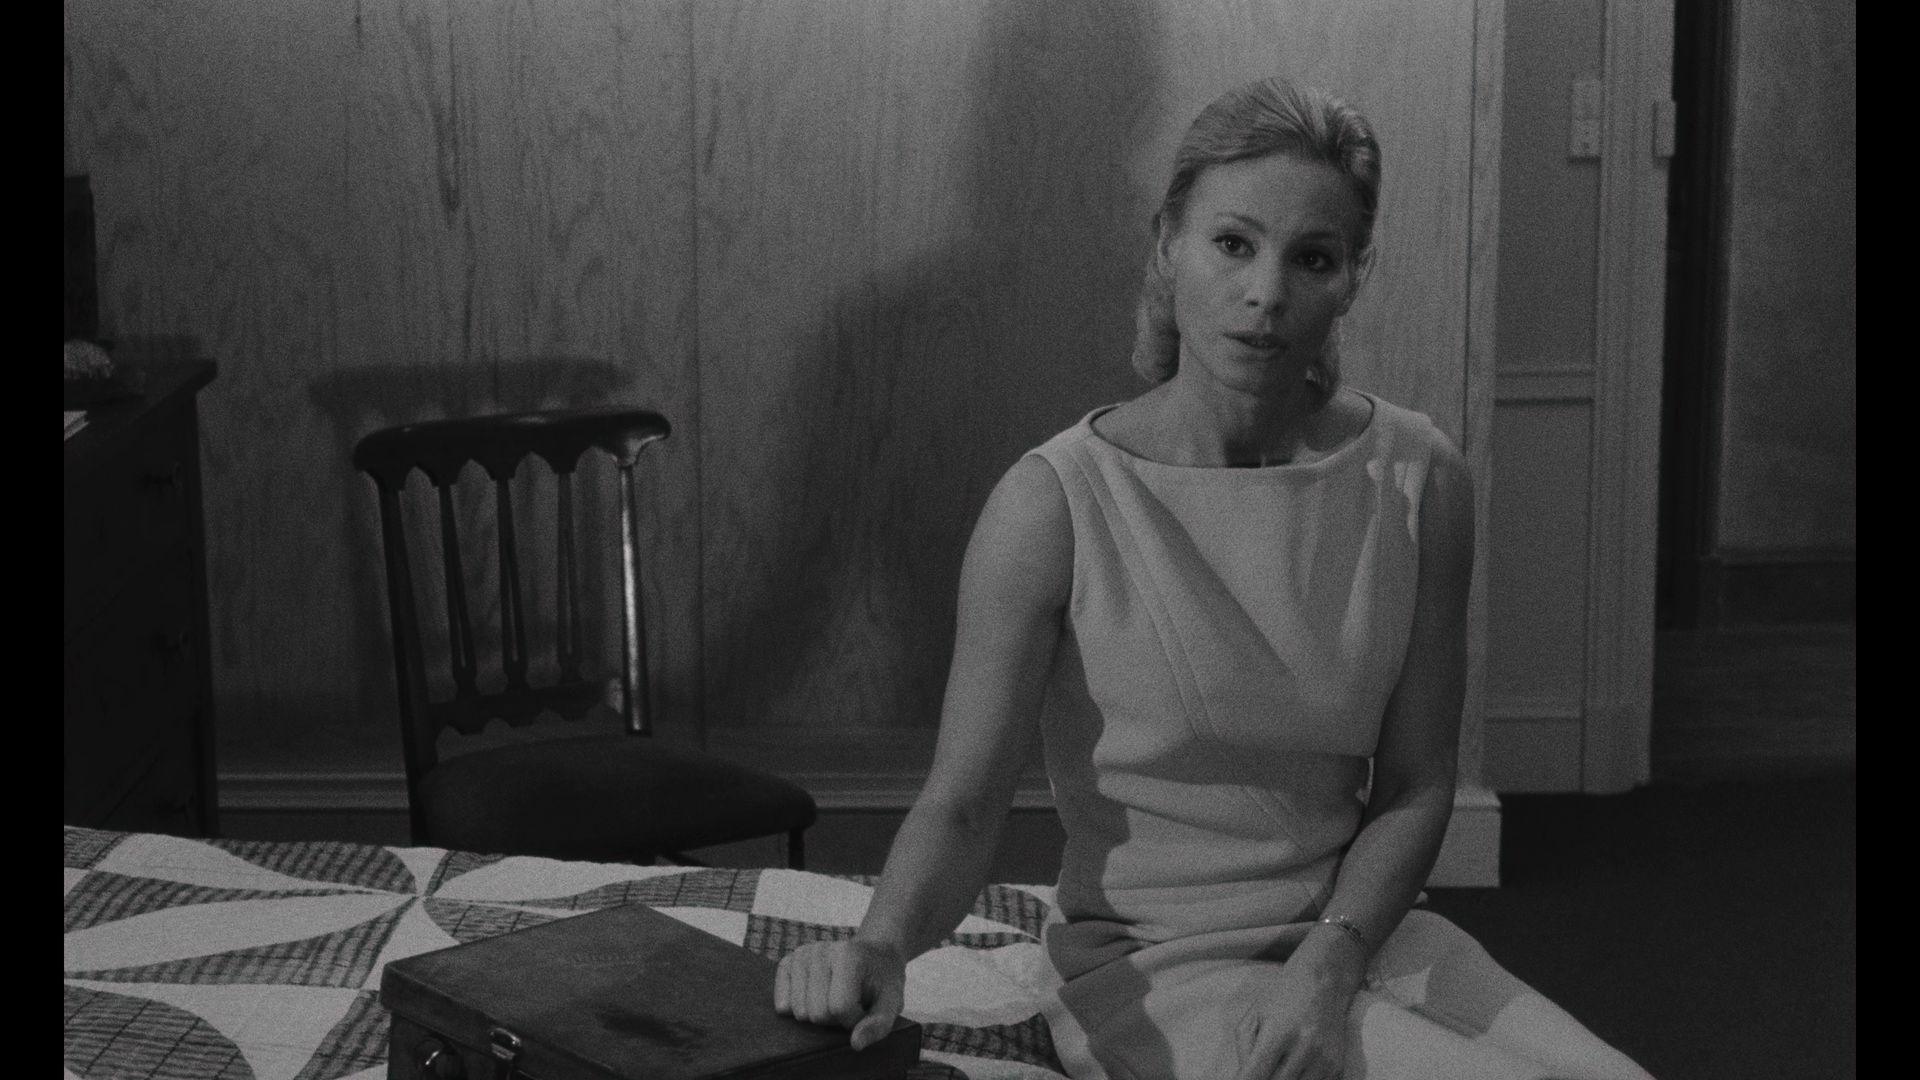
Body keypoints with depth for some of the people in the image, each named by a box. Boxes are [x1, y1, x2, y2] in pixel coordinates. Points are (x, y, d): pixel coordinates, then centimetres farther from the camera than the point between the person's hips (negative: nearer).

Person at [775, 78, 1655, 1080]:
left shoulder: (1413, 478, -3)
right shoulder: (1056, 504, -13)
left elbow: (1413, 790, 1)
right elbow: (960, 805, -13)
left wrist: (1331, 963, -15)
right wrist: (882, 942, -32)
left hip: (1361, 926, 5)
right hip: (1152, 968, -5)